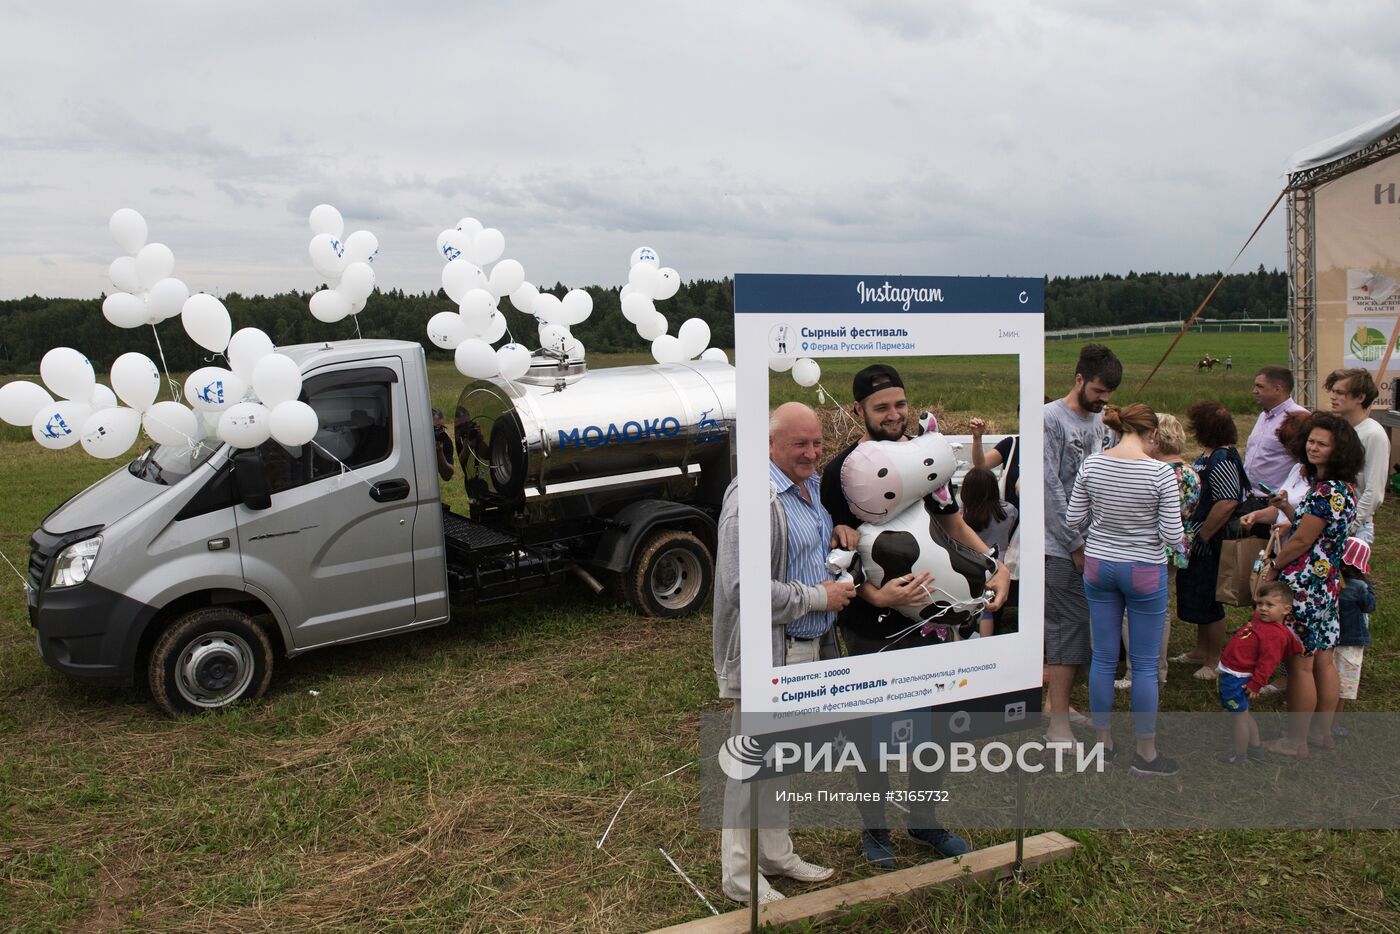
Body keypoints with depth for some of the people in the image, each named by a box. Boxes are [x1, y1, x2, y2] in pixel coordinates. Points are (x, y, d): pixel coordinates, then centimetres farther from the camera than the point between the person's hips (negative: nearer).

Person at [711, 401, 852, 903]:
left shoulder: (813, 486, 9)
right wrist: (820, 598, -19)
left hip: (807, 648, 9)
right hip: (766, 652, -9)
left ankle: (776, 855, 37)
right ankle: (741, 876, 19)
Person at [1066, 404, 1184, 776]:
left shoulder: (1092, 465, -6)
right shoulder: (1160, 472, -17)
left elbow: (1073, 520, -1)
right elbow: (1172, 534, -15)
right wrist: (1181, 546, 7)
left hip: (1099, 566, 4)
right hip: (1145, 571, -4)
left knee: (1104, 657, 14)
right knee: (1145, 663, 8)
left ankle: (1103, 740, 25)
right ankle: (1146, 752, 18)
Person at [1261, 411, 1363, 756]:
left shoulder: (1326, 491, -21)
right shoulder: (1343, 488, 10)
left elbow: (1303, 540, -17)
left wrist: (1272, 567, -5)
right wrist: (1288, 509, 6)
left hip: (1304, 585, -10)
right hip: (1328, 582, 10)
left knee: (1300, 664, -1)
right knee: (1323, 660, 17)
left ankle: (1295, 741, 8)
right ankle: (1322, 731, 29)